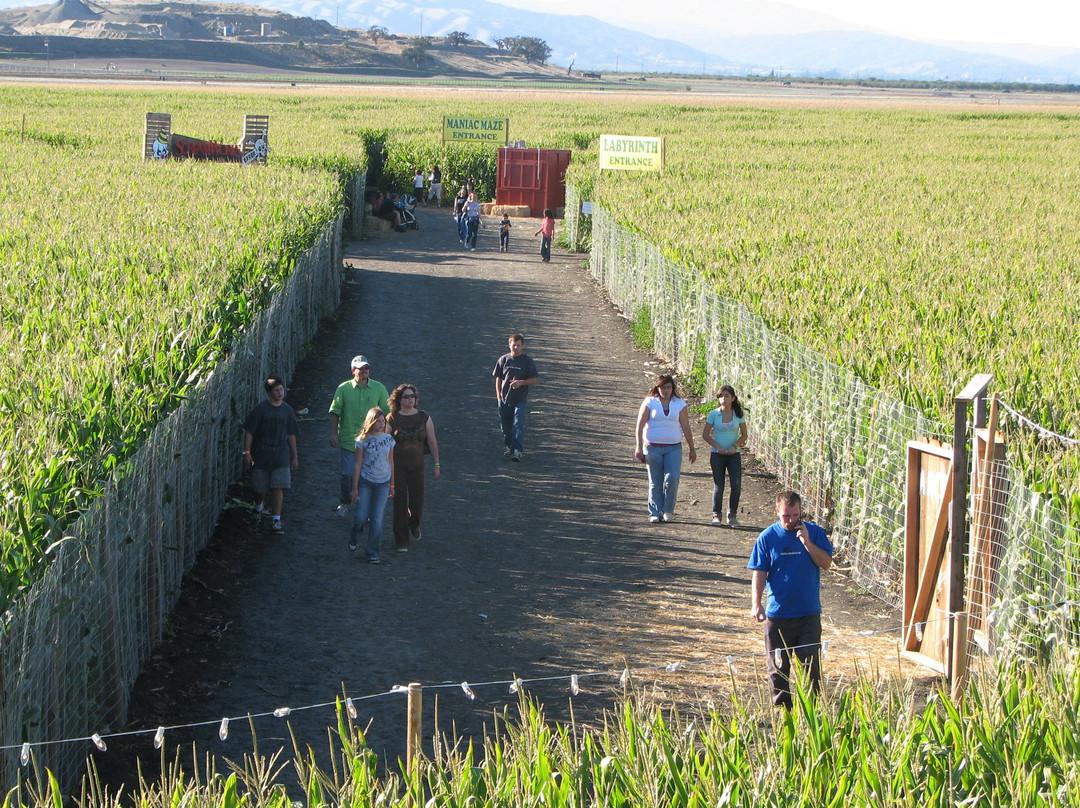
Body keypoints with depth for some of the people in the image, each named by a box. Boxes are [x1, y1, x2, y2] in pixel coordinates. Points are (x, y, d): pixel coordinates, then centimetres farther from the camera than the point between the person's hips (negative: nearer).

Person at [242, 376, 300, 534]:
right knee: (260, 487, 10)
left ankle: (276, 519, -5)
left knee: (278, 488, -8)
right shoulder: (261, 408, -7)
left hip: (281, 456, 2)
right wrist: (247, 452, -10)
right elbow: (249, 431, -5)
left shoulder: (287, 410, 5)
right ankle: (258, 507, 41)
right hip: (261, 454, -2)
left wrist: (295, 457, 15)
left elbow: (291, 435, 13)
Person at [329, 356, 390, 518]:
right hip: (348, 440, -1)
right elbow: (335, 412, 3)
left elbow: (387, 412, 10)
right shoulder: (343, 388, 1)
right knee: (347, 474, 1)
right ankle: (345, 503, 23)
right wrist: (333, 433, -4)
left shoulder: (379, 388, 4)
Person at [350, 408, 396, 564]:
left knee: (377, 519, -2)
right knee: (361, 517, -4)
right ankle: (353, 538, 29)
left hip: (383, 483, 2)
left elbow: (391, 463, 11)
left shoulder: (388, 439, 3)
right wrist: (355, 488, -4)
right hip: (365, 482, -2)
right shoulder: (363, 440, -5)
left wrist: (392, 485, 12)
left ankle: (373, 553, 6)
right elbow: (358, 465, -3)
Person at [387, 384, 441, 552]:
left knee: (417, 502, 0)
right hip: (397, 466, -2)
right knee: (400, 503, -1)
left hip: (417, 465, 2)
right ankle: (401, 541, 10)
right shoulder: (392, 419, -5)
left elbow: (432, 442, 6)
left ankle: (414, 524, 36)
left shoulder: (424, 418, 1)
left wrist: (436, 465, 5)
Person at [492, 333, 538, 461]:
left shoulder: (527, 361, -1)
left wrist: (521, 382, -16)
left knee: (518, 425, -13)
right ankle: (509, 446, 31)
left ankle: (517, 450, -19)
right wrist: (498, 395, 6)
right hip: (504, 399, 3)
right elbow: (498, 378, 12)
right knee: (505, 424, 11)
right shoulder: (503, 359, 6)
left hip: (520, 400, -3)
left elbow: (535, 379, 0)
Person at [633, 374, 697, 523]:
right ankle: (655, 513, 9)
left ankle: (668, 511, 5)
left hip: (674, 448, 1)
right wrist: (638, 447, -8)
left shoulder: (680, 404, 8)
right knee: (655, 482, 2)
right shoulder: (649, 403, 3)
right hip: (653, 447, -1)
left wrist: (692, 449, 8)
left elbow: (686, 428, 10)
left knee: (672, 479, -11)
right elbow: (640, 426, 0)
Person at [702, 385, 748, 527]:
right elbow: (705, 435, 1)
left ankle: (732, 515, 5)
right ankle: (716, 515, 15)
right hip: (717, 455, -1)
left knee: (736, 486, -9)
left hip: (734, 455, 1)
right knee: (718, 486, 2)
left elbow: (744, 435, 5)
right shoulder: (714, 414, -1)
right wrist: (717, 446, -13)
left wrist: (735, 446, -13)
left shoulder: (738, 414, 2)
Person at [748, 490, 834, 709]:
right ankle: (781, 706, 19)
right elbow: (759, 573, -1)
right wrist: (756, 604, -11)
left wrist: (807, 542, -17)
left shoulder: (814, 533, 0)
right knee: (778, 666, 8)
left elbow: (826, 563, -7)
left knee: (811, 664, -1)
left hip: (809, 613, 0)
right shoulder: (768, 537, -1)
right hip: (777, 613, 0)